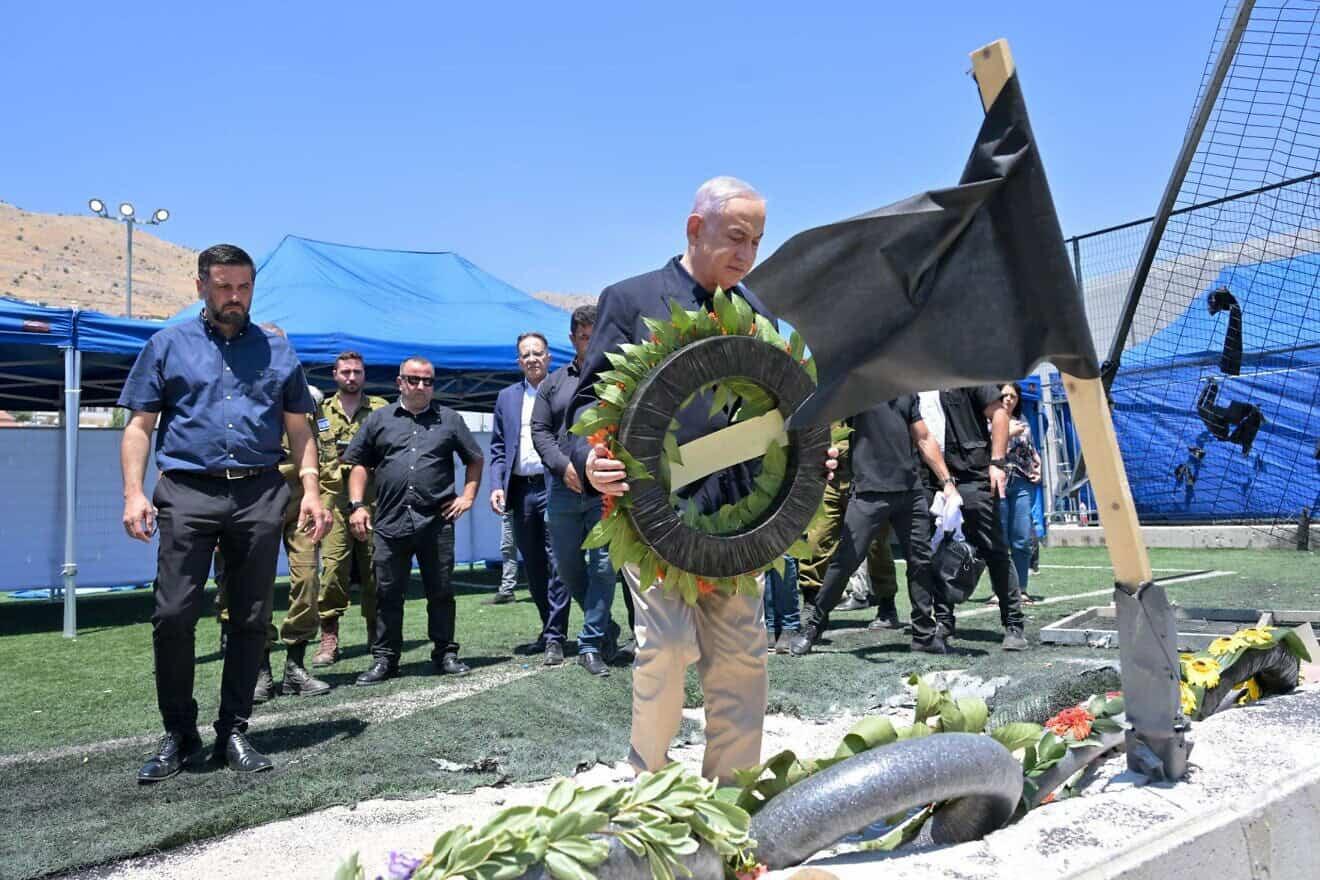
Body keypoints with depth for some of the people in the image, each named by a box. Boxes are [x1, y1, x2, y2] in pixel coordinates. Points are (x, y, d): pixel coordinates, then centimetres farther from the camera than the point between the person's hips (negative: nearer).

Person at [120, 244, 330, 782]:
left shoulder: (278, 351, 15)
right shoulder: (168, 345, 11)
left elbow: (298, 429, 14)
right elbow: (140, 425, 7)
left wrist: (310, 490, 2)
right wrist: (134, 493, -6)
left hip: (260, 496, 2)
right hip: (188, 494, -1)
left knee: (251, 620, 4)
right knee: (173, 615, -7)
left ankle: (233, 732, 17)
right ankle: (178, 735, 10)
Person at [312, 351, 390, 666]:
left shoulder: (381, 409, 9)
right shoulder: (321, 411, 12)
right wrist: (312, 496, 2)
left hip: (373, 500, 0)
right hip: (334, 499, 0)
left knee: (374, 569, 4)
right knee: (333, 567, -6)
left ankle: (377, 635, 16)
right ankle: (329, 640, 2)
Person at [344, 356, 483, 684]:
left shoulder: (449, 420, 11)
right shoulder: (379, 419, 11)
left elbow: (474, 459, 17)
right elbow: (358, 464, 12)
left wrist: (467, 496, 6)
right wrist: (357, 505, 1)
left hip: (437, 522, 0)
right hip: (389, 522, 1)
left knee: (441, 592, 6)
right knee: (388, 593, 6)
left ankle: (445, 653, 16)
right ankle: (384, 658, 15)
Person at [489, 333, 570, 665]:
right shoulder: (507, 397, 16)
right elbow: (498, 448, 14)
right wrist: (496, 485, 1)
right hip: (521, 490, 5)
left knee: (556, 564, -5)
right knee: (533, 567, 12)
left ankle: (555, 638, 1)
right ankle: (549, 630, 24)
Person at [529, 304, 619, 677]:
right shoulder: (554, 383, 13)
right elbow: (540, 431, 8)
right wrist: (564, 465, -8)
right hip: (564, 488, 4)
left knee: (604, 567, -4)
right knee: (567, 568, 11)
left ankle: (591, 644, 7)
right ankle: (606, 628, 29)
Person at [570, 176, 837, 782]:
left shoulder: (756, 313, 16)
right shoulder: (630, 300, 3)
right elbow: (589, 398, 0)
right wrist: (589, 459, -21)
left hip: (736, 511, 5)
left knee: (741, 657, 8)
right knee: (667, 647, -12)